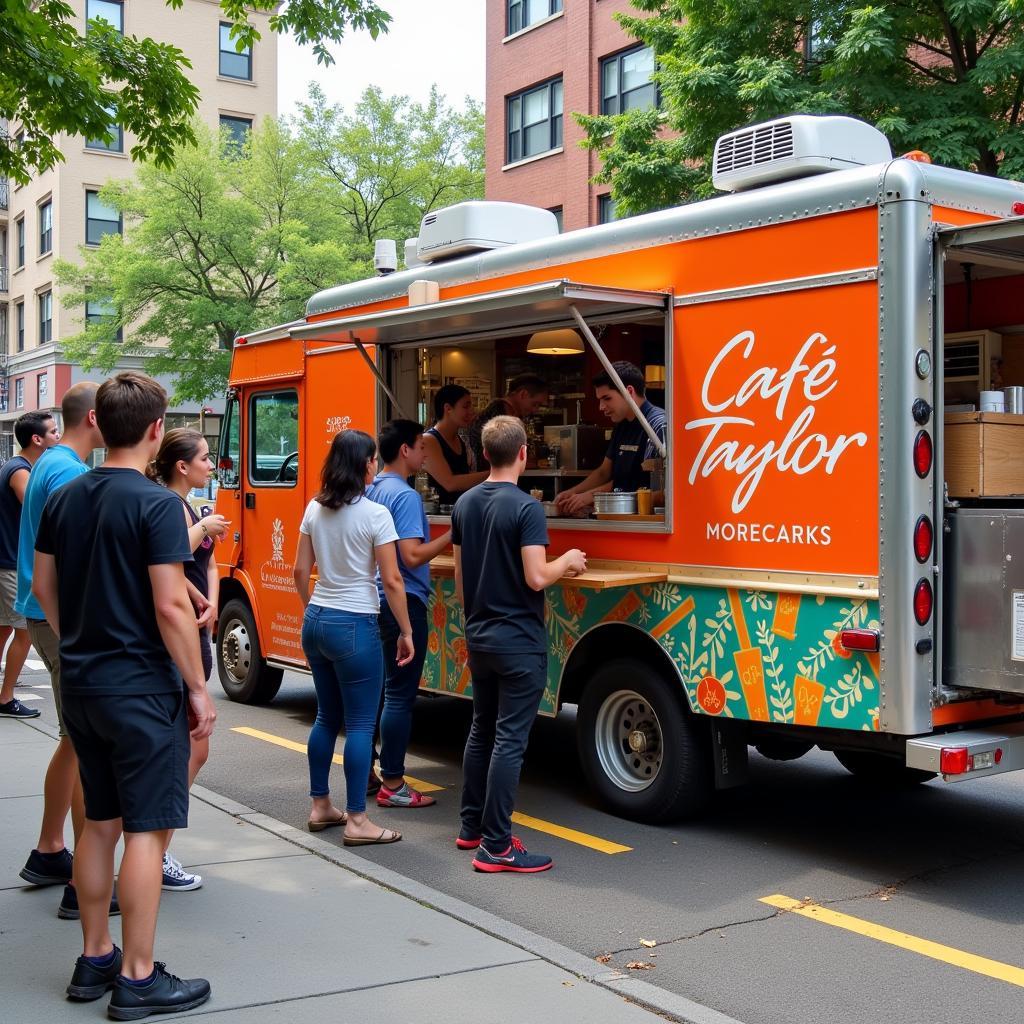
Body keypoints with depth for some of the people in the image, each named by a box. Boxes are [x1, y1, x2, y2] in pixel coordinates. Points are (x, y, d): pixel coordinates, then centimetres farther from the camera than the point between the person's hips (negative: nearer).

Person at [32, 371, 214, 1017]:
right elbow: (171, 607, -19)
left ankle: (95, 960, 27)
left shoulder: (65, 499, 7)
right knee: (147, 830, 0)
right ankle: (138, 981, 6)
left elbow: (44, 588, 13)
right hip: (142, 688, -8)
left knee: (100, 823, 17)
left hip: (82, 686, 8)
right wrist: (199, 688, -11)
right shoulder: (156, 504, -16)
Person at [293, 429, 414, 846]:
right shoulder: (375, 514, -14)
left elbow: (301, 570, 11)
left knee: (327, 717, 17)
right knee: (360, 724, 0)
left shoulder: (315, 509, 6)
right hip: (354, 627, -7)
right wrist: (406, 632, -5)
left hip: (315, 622, 7)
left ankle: (320, 807, 25)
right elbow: (392, 581, -13)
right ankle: (357, 821, 4)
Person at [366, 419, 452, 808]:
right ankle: (392, 785, 1)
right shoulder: (406, 496, -16)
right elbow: (412, 556, -23)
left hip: (376, 600, 9)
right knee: (400, 695, -4)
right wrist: (451, 535, -17)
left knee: (377, 689, 15)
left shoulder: (371, 491, 11)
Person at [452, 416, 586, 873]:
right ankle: (496, 847, -2)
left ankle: (471, 828, 27)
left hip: (478, 638, 8)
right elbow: (536, 578, -21)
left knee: (481, 731, 18)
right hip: (518, 642, -7)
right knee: (509, 741, -4)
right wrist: (567, 562, -2)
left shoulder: (464, 504, 7)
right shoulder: (526, 508, -16)